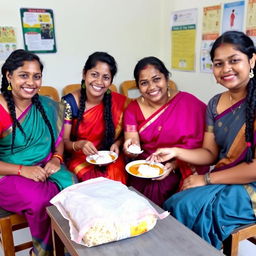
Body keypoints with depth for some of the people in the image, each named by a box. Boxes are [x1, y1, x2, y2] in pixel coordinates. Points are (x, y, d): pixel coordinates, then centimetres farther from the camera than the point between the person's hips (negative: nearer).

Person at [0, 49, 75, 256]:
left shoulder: (48, 107, 4)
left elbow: (59, 139, 15)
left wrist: (57, 158, -6)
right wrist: (23, 170, -22)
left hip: (45, 170, 4)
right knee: (41, 200, -31)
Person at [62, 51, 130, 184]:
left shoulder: (120, 102, -5)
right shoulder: (69, 103, -9)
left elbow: (123, 134, 10)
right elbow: (64, 142, -6)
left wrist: (117, 144, -11)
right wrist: (79, 145, -26)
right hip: (79, 159, -1)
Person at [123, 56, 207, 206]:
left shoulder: (188, 102, -5)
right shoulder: (133, 109, 4)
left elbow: (194, 144, -7)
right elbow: (131, 140, -4)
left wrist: (174, 164, -21)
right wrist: (131, 147, -28)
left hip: (179, 169, -2)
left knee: (156, 191, -27)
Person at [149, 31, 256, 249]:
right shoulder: (215, 104, 5)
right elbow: (210, 154, 8)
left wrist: (206, 179, -14)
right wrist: (175, 152, -9)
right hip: (224, 182, 6)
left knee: (186, 206, -17)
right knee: (174, 205, -10)